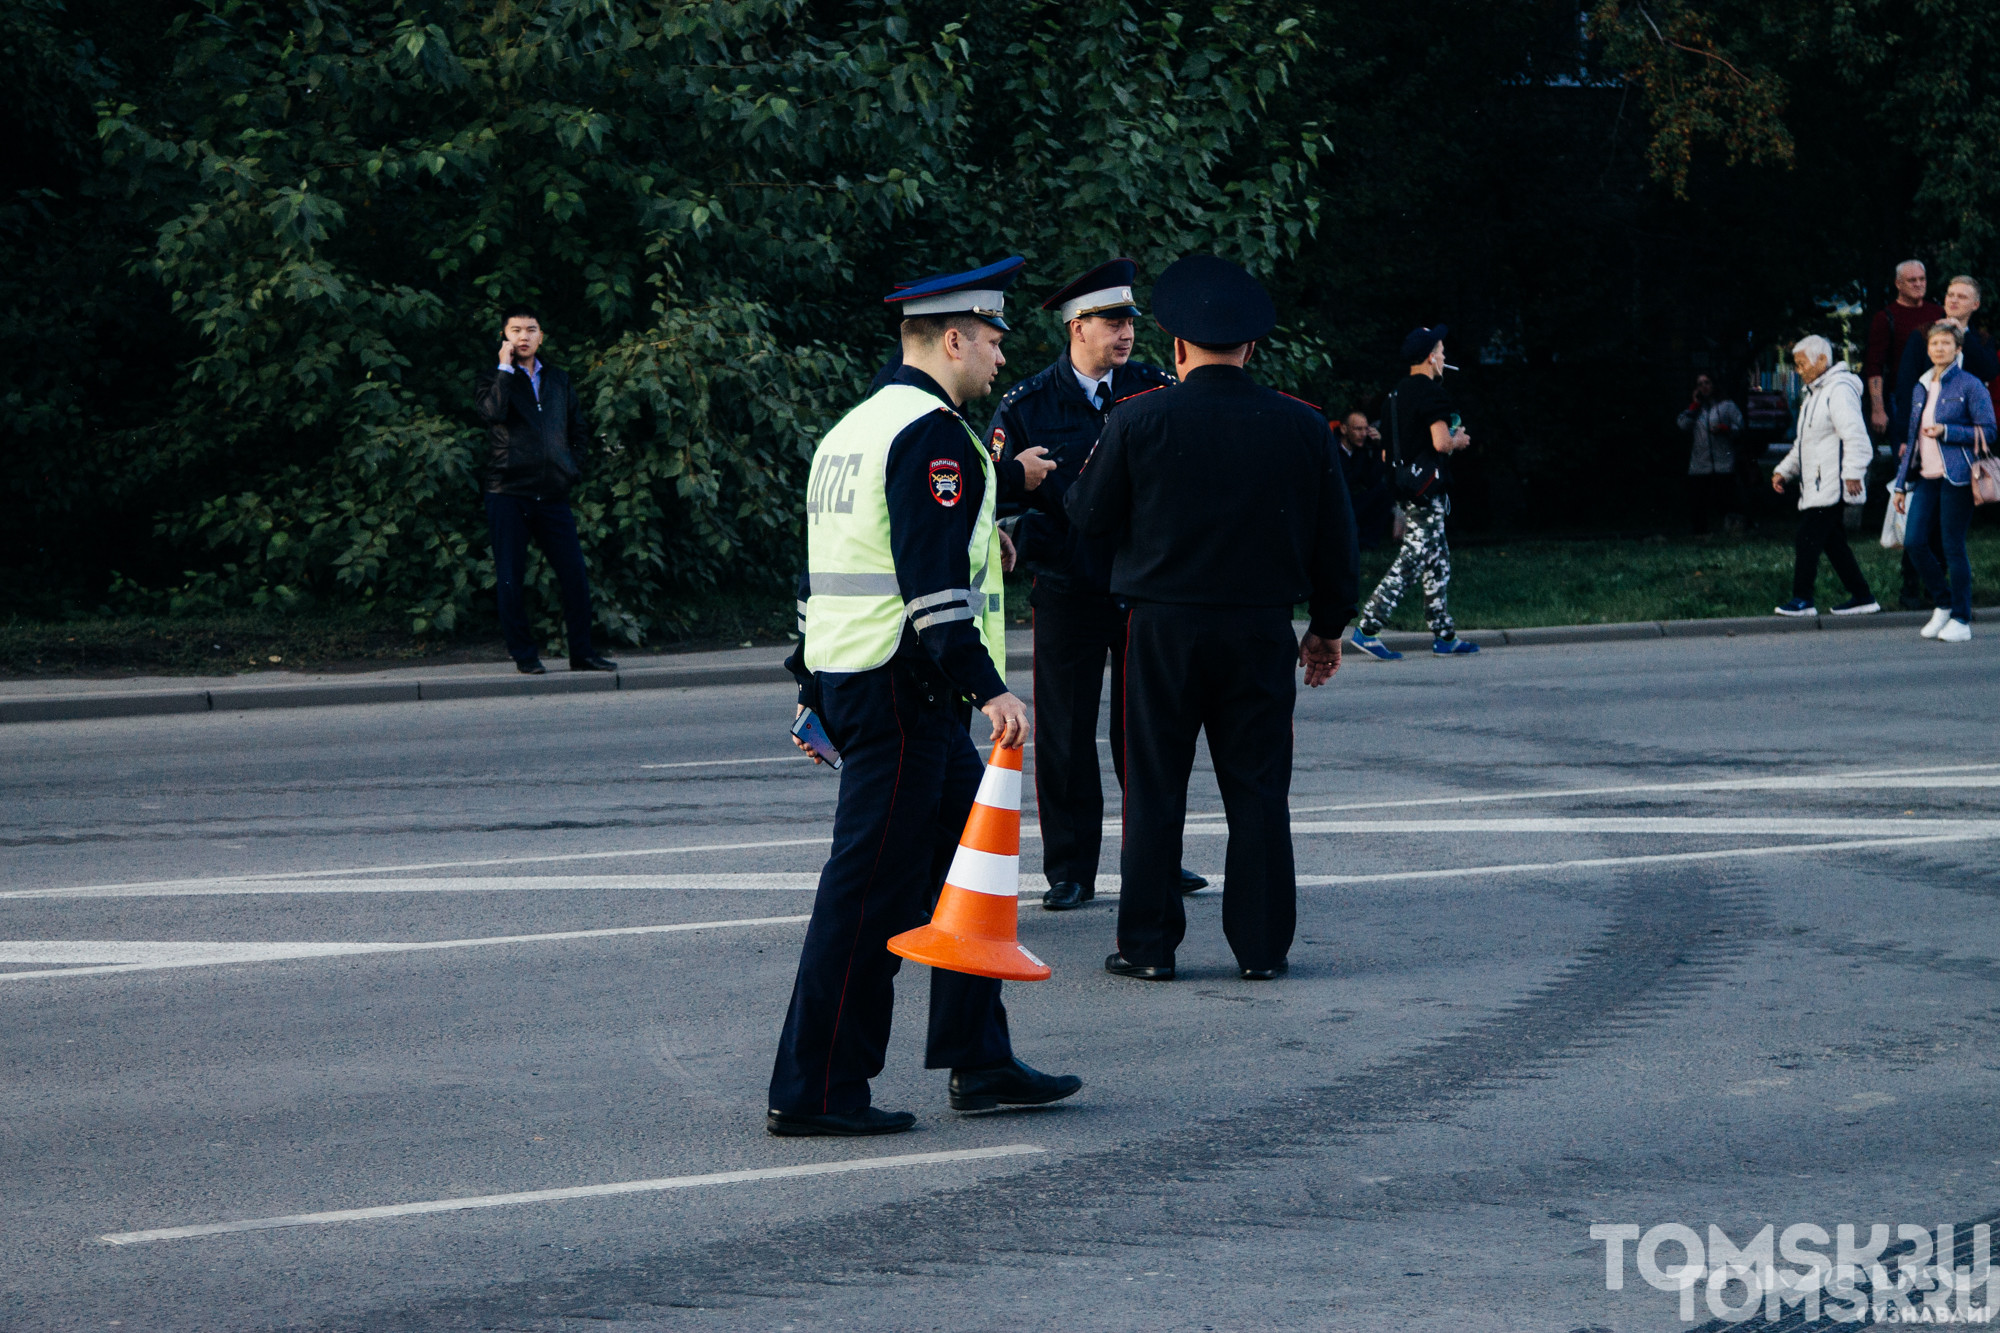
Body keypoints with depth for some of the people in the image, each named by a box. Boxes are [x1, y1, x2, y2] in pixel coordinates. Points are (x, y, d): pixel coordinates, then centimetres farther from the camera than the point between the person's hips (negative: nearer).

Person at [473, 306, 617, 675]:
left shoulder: (559, 380, 17)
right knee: (510, 578, -2)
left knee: (575, 574, -2)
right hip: (508, 493, -3)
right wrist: (505, 367, -12)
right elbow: (493, 411, -18)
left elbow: (579, 430, 25)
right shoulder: (494, 379, 5)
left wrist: (567, 464, 10)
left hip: (552, 494, 3)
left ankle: (581, 651, 7)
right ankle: (524, 655, 7)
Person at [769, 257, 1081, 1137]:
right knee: (872, 891, -6)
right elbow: (933, 581, -24)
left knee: (965, 861, 15)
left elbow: (828, 566, 22)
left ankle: (979, 1062, 19)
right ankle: (814, 1091, -3)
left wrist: (822, 696, 26)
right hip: (904, 692, -11)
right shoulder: (932, 434, -14)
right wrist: (989, 688, -27)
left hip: (847, 674, 11)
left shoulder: (855, 429, 17)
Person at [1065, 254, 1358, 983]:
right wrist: (1329, 624, 18)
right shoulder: (1301, 425, 0)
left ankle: (1148, 943, 7)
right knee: (1258, 790, 7)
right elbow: (1335, 535, 7)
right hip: (1263, 632, 2)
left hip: (1163, 629, -2)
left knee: (1155, 789, 5)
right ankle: (1261, 944, 8)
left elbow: (1088, 514, 1)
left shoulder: (1138, 420, -8)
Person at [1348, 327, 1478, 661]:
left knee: (1438, 562, 14)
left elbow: (1389, 450, 19)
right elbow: (1441, 442, -23)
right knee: (1410, 561, -9)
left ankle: (1445, 636, 16)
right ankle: (1368, 629, -13)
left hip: (1406, 486, 10)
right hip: (1427, 489, -10)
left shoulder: (1398, 393, 14)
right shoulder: (1430, 392, -14)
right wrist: (1458, 441, 0)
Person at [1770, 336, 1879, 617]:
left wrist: (1852, 473, -25)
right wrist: (1784, 470, 17)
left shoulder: (1839, 390, -12)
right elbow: (1803, 443, 28)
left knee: (1807, 540, -10)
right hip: (1816, 486, 10)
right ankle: (1862, 596, 14)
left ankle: (1802, 599, -6)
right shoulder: (1813, 394, 22)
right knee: (1834, 542, 10)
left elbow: (1855, 435, -21)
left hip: (1831, 486, -10)